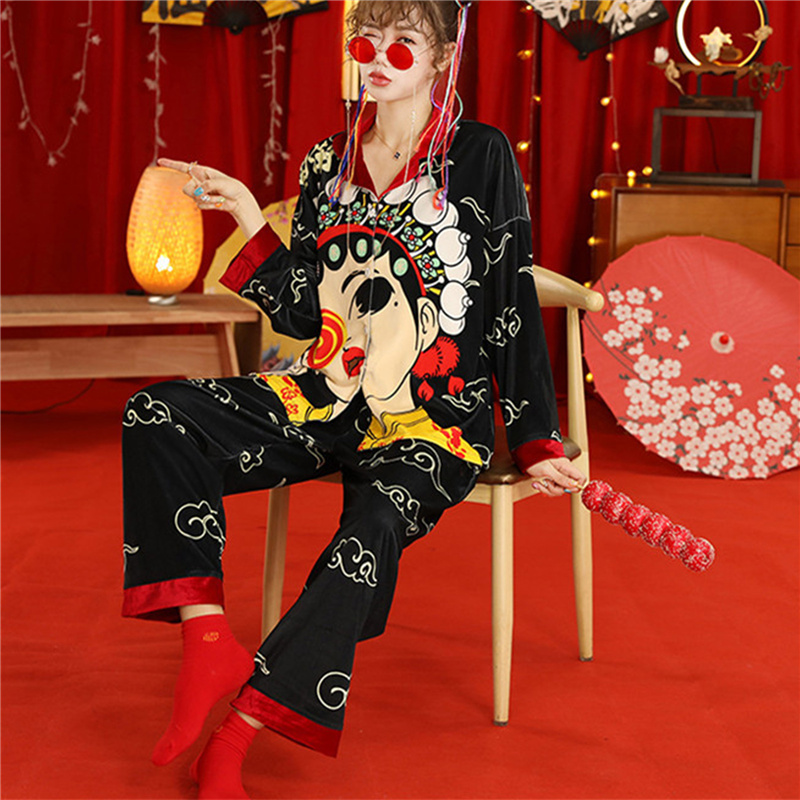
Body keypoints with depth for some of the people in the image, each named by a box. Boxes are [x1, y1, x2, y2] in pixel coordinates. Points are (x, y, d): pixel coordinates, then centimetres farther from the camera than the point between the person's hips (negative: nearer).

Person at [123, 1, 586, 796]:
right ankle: (208, 638, -23)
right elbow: (302, 315, 10)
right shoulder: (327, 164, 11)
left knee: (371, 529, -35)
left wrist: (535, 442, -4)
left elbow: (513, 306, -2)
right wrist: (250, 220, 0)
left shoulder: (480, 157, -1)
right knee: (154, 417, -15)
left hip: (435, 418, -5)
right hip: (332, 400, 5)